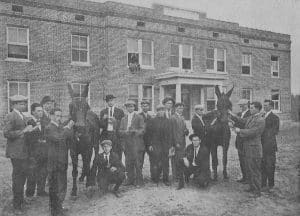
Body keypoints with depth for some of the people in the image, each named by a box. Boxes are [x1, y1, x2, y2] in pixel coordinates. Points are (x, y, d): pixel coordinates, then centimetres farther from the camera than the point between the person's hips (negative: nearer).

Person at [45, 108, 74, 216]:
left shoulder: (61, 127, 15)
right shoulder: (49, 128, -13)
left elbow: (69, 136, 7)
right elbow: (58, 138, -27)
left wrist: (68, 128, -8)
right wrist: (68, 128, -20)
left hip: (63, 161, 8)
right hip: (54, 162, -8)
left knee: (62, 186, 18)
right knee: (54, 188, 1)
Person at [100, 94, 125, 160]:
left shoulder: (120, 111, 9)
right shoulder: (103, 112, 13)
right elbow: (101, 125, 8)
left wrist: (115, 121, -12)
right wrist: (103, 119, -11)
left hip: (116, 135, -1)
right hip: (105, 135, 1)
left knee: (117, 156, -5)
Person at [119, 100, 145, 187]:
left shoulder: (139, 117, 5)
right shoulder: (123, 119, 18)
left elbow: (143, 130, -2)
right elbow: (120, 131, 12)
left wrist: (135, 131, -19)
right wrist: (125, 132, -9)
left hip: (136, 144, -4)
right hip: (127, 144, 4)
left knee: (137, 163, -6)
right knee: (128, 163, 6)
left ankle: (139, 181, 1)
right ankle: (130, 180, 16)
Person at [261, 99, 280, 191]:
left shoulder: (274, 117, -7)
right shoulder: (262, 116, 15)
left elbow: (275, 131, -11)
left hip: (269, 145, -6)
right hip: (262, 145, 6)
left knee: (269, 165, 1)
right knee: (262, 165, 9)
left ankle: (270, 184, 13)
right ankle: (263, 184, 17)